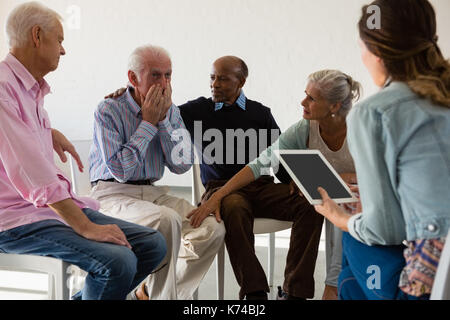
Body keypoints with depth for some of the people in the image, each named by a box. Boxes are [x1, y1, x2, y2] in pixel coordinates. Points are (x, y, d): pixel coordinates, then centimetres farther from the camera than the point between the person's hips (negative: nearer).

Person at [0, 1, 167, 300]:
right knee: (117, 261, -30)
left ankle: (81, 297, 7)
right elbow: (31, 172, -23)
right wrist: (85, 227, -24)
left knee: (152, 244, -3)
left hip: (58, 205, 10)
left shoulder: (32, 89, 16)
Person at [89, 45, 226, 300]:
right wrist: (148, 122, -13)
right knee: (167, 220, -35)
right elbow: (120, 170, -18)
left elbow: (182, 166, -2)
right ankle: (162, 295, -13)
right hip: (113, 195, -6)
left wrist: (164, 119, -10)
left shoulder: (171, 112, 9)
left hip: (153, 192, 6)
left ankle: (151, 291, 1)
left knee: (213, 228, -15)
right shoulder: (109, 110, -8)